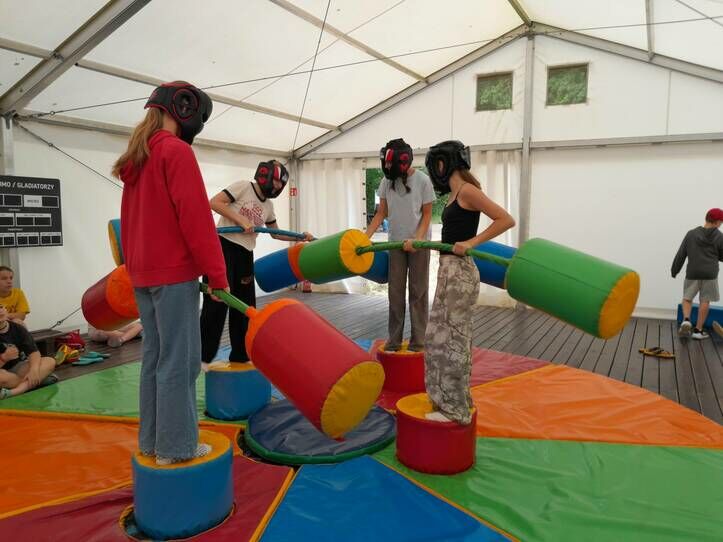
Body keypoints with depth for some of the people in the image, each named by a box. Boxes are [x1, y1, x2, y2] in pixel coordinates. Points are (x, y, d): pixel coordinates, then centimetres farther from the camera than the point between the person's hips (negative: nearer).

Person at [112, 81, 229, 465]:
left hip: (143, 274, 9)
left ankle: (152, 440, 22)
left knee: (154, 357, 14)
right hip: (175, 273, -9)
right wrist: (217, 274, -13)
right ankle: (175, 446, 6)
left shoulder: (135, 158, 16)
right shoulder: (176, 151, -11)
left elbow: (128, 220, 18)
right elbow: (196, 218, -17)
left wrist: (132, 267, 22)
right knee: (179, 361, -2)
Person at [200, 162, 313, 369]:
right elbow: (214, 202, -13)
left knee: (245, 305, 8)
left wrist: (301, 237, 17)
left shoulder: (268, 205, 17)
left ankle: (240, 355, 20)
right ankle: (203, 356, 3)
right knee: (217, 302, -8)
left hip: (245, 254, 8)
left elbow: (276, 232, 26)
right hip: (224, 247, -8)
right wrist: (241, 220, -18)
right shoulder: (244, 187, -4)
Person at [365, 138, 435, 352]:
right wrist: (365, 236, -7)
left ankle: (417, 341, 10)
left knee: (418, 292, 2)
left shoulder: (422, 181, -10)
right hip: (396, 242, 3)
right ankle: (394, 340, 13)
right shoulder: (386, 182, 0)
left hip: (419, 243, -3)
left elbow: (427, 215, -7)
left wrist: (416, 239, -20)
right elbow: (381, 213, 4)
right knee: (395, 292, 5)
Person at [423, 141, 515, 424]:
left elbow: (506, 220, -18)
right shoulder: (455, 194, 13)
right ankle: (451, 398, 31)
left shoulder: (468, 190, -13)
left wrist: (470, 243, -19)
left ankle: (454, 408, 12)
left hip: (459, 272, -10)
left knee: (450, 339, -1)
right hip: (449, 270, 10)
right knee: (444, 336, 17)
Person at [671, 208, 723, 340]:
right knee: (705, 301, 6)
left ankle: (686, 320, -10)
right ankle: (698, 330, 8)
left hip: (692, 272, 1)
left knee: (687, 297, 13)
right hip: (710, 273, -1)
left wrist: (674, 270, 12)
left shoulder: (691, 234, 1)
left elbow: (680, 254, 3)